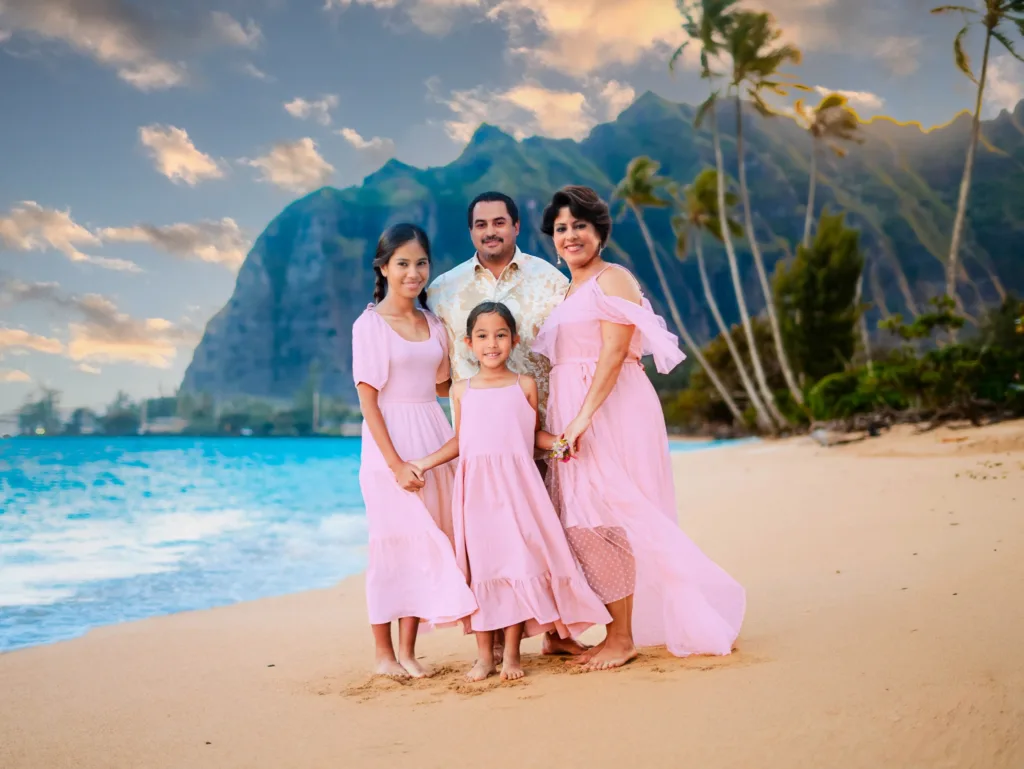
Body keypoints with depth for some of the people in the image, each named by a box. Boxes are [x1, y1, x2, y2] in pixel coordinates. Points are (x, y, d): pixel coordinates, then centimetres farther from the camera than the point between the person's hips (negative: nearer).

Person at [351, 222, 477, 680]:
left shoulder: (434, 324, 11)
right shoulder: (370, 325, -5)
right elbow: (368, 400, -10)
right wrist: (396, 463, -16)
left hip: (434, 440, 5)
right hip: (390, 441, -5)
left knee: (425, 543, 5)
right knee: (392, 544, -1)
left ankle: (407, 650, 12)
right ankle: (384, 654, 10)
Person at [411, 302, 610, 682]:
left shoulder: (525, 384, 4)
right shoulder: (461, 390, 8)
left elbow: (534, 433, 7)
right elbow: (459, 441, 13)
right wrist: (424, 463, 5)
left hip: (516, 484, -1)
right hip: (476, 489, 1)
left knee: (517, 562, -2)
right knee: (480, 566, 4)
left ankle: (511, 653, 8)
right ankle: (484, 654, 13)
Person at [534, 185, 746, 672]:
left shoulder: (612, 279, -4)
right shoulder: (563, 293, 21)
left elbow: (613, 354, -14)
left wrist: (583, 417, -23)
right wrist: (560, 422, 8)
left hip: (612, 412, -8)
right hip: (572, 416, 8)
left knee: (604, 517, -11)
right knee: (582, 519, 5)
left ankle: (625, 637, -3)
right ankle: (619, 630, 12)